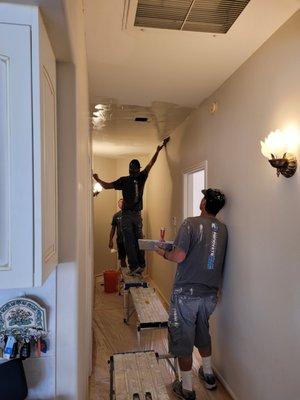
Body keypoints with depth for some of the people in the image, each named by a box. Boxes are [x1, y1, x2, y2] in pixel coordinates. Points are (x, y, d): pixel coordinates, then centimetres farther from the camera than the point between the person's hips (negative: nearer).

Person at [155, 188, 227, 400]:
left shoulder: (191, 223, -16)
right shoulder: (223, 229, 3)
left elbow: (179, 256, -22)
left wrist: (163, 253, -3)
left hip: (186, 293, -6)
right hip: (210, 293, 6)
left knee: (183, 339, 11)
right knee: (203, 333, 27)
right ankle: (208, 375, 43)